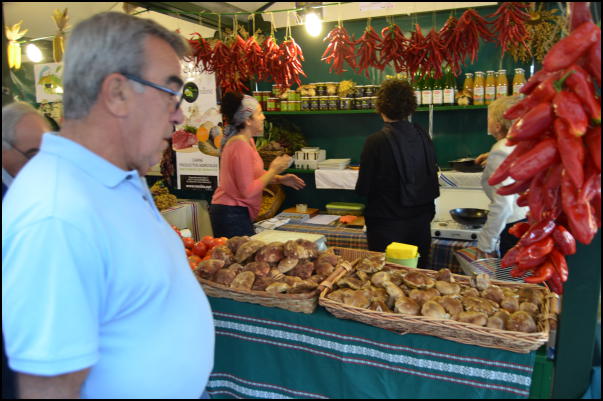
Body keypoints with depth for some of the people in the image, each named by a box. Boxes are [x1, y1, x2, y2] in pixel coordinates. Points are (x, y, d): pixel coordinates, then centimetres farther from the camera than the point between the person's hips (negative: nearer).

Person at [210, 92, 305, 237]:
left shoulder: (247, 141, 12)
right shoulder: (240, 145, -19)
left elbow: (254, 175, 18)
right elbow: (248, 191, -20)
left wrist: (280, 179, 6)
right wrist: (274, 170, -12)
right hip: (232, 214, -10)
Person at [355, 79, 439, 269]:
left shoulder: (376, 141, -18)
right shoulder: (422, 135, -2)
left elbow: (363, 189, -13)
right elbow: (433, 178, 8)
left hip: (387, 225, -5)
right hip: (421, 220, 5)